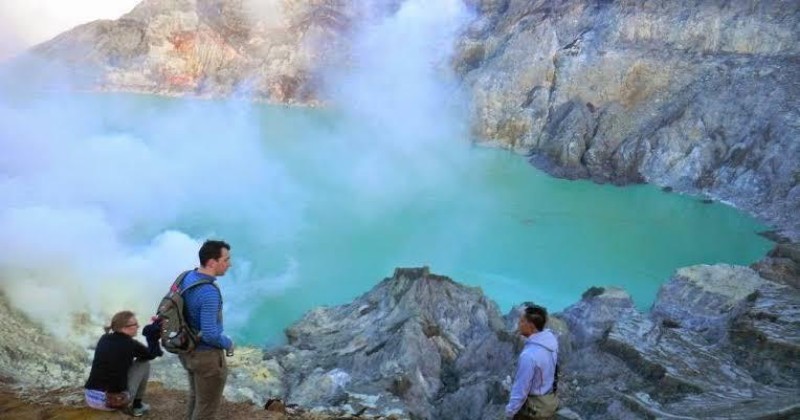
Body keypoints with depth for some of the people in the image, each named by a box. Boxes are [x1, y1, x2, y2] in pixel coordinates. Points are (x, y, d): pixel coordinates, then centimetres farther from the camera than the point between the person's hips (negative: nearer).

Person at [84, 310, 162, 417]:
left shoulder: (103, 339, 8)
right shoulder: (130, 344, -8)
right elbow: (153, 354, 10)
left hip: (90, 398, 6)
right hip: (113, 401, -6)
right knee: (144, 363, 10)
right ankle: (137, 405, 15)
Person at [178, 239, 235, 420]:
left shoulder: (187, 277, -3)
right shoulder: (209, 293, -31)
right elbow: (210, 334, -31)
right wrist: (228, 343, -11)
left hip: (188, 349, 9)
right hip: (206, 355, -9)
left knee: (196, 397, 27)